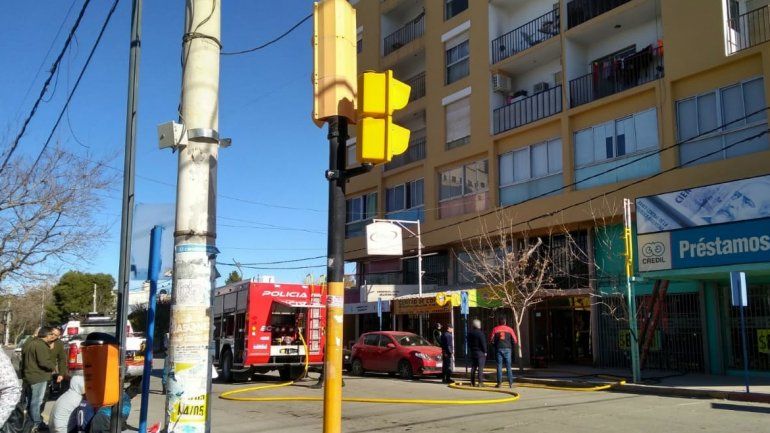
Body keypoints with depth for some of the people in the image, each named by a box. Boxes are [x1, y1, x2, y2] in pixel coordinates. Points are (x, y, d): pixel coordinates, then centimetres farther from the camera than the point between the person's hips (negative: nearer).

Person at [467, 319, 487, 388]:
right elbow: (483, 343, -14)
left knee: (473, 368, 11)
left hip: (473, 352, 7)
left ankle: (472, 382, 11)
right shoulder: (480, 333, -15)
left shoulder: (470, 333, 8)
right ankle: (480, 382, -8)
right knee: (480, 368, -5)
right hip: (480, 352, -7)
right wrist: (485, 351, -5)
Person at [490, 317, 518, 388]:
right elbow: (515, 340, 3)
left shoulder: (495, 329, 3)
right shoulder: (509, 329, 6)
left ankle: (499, 382, 0)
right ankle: (510, 383, 1)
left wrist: (494, 345, 15)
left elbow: (491, 339, -2)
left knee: (499, 366, 3)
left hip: (498, 348, 0)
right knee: (508, 366, 5)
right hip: (507, 349, 1)